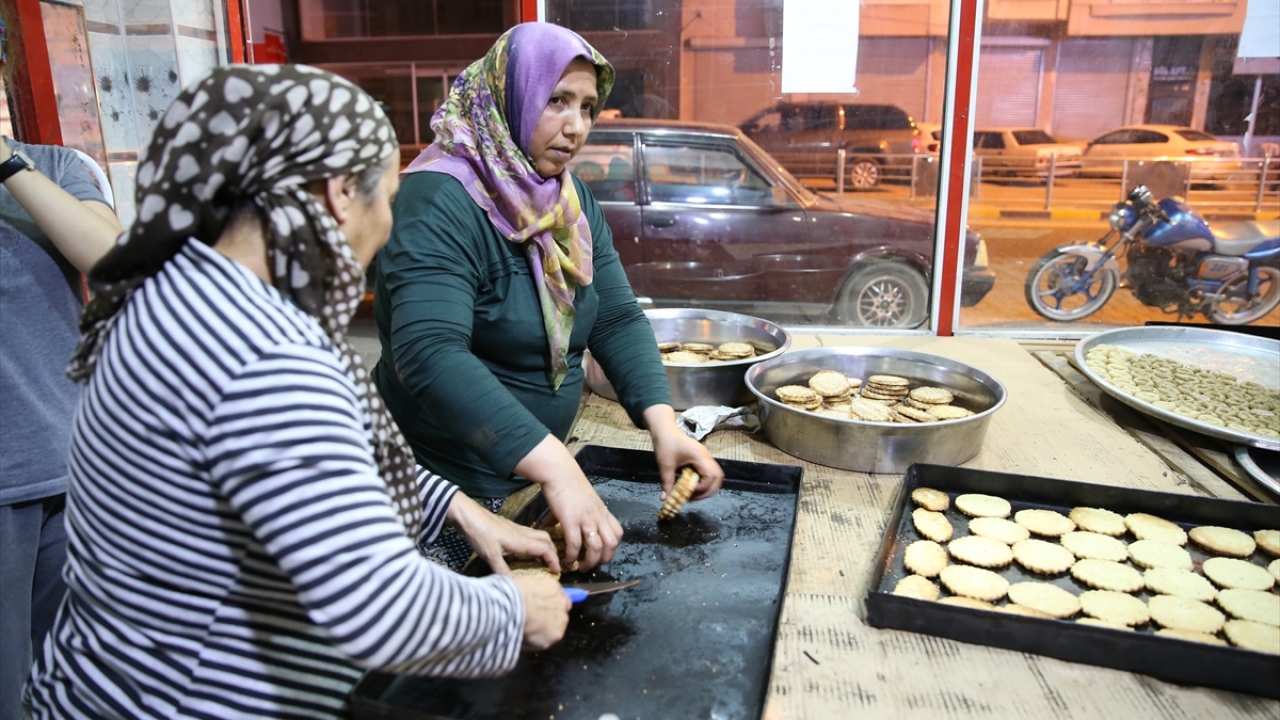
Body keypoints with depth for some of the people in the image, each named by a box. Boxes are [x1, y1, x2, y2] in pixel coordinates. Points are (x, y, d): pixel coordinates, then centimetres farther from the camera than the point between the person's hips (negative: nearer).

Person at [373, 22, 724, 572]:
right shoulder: (441, 200, -22)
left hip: (533, 476, 7)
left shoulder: (575, 201, 4)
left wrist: (661, 420, -16)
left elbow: (617, 318, 0)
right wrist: (554, 468, -42)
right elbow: (429, 352, -35)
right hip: (445, 492, -7)